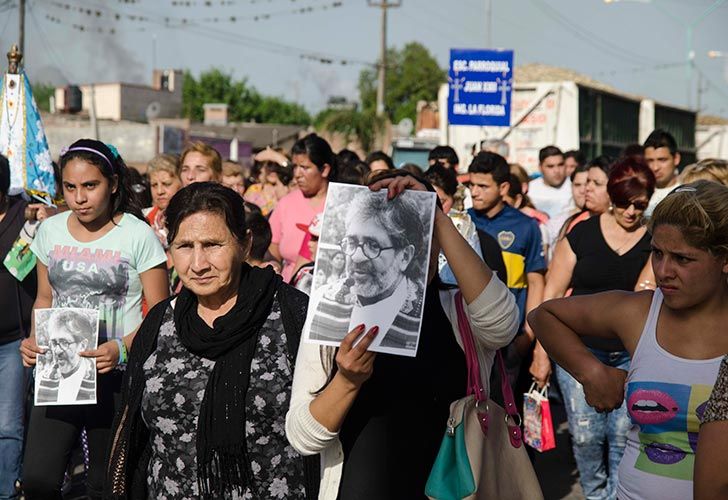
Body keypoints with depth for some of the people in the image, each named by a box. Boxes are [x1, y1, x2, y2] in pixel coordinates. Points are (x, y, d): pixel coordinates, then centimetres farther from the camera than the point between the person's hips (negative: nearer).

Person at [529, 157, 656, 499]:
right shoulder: (582, 234, -1)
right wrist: (542, 353, 0)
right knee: (585, 434, 0)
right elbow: (552, 294, 2)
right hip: (579, 349, 0)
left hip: (631, 354, 1)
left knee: (623, 436, -1)